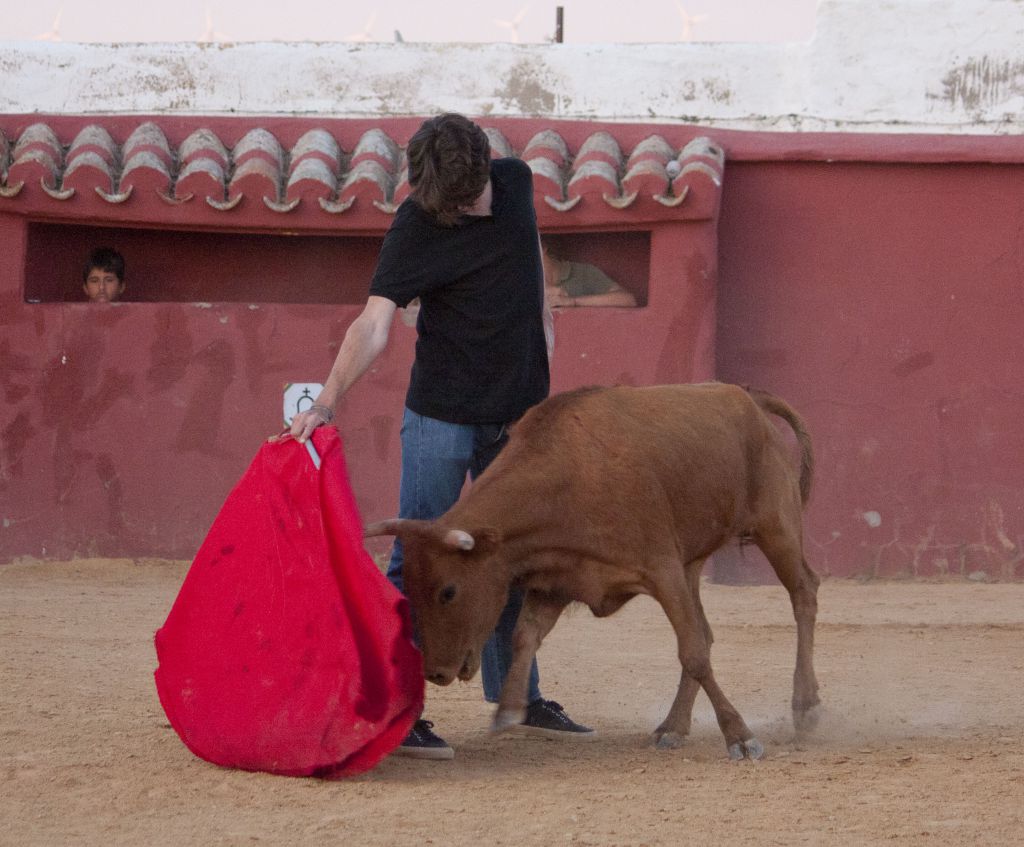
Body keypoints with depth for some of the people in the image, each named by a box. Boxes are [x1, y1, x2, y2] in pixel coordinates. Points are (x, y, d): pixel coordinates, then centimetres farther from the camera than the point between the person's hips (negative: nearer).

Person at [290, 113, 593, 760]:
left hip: (518, 414, 5)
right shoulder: (415, 227, -19)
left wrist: (541, 331, 20)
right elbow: (374, 323, -28)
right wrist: (328, 400, -40)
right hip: (442, 415, -5)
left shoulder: (517, 183, -4)